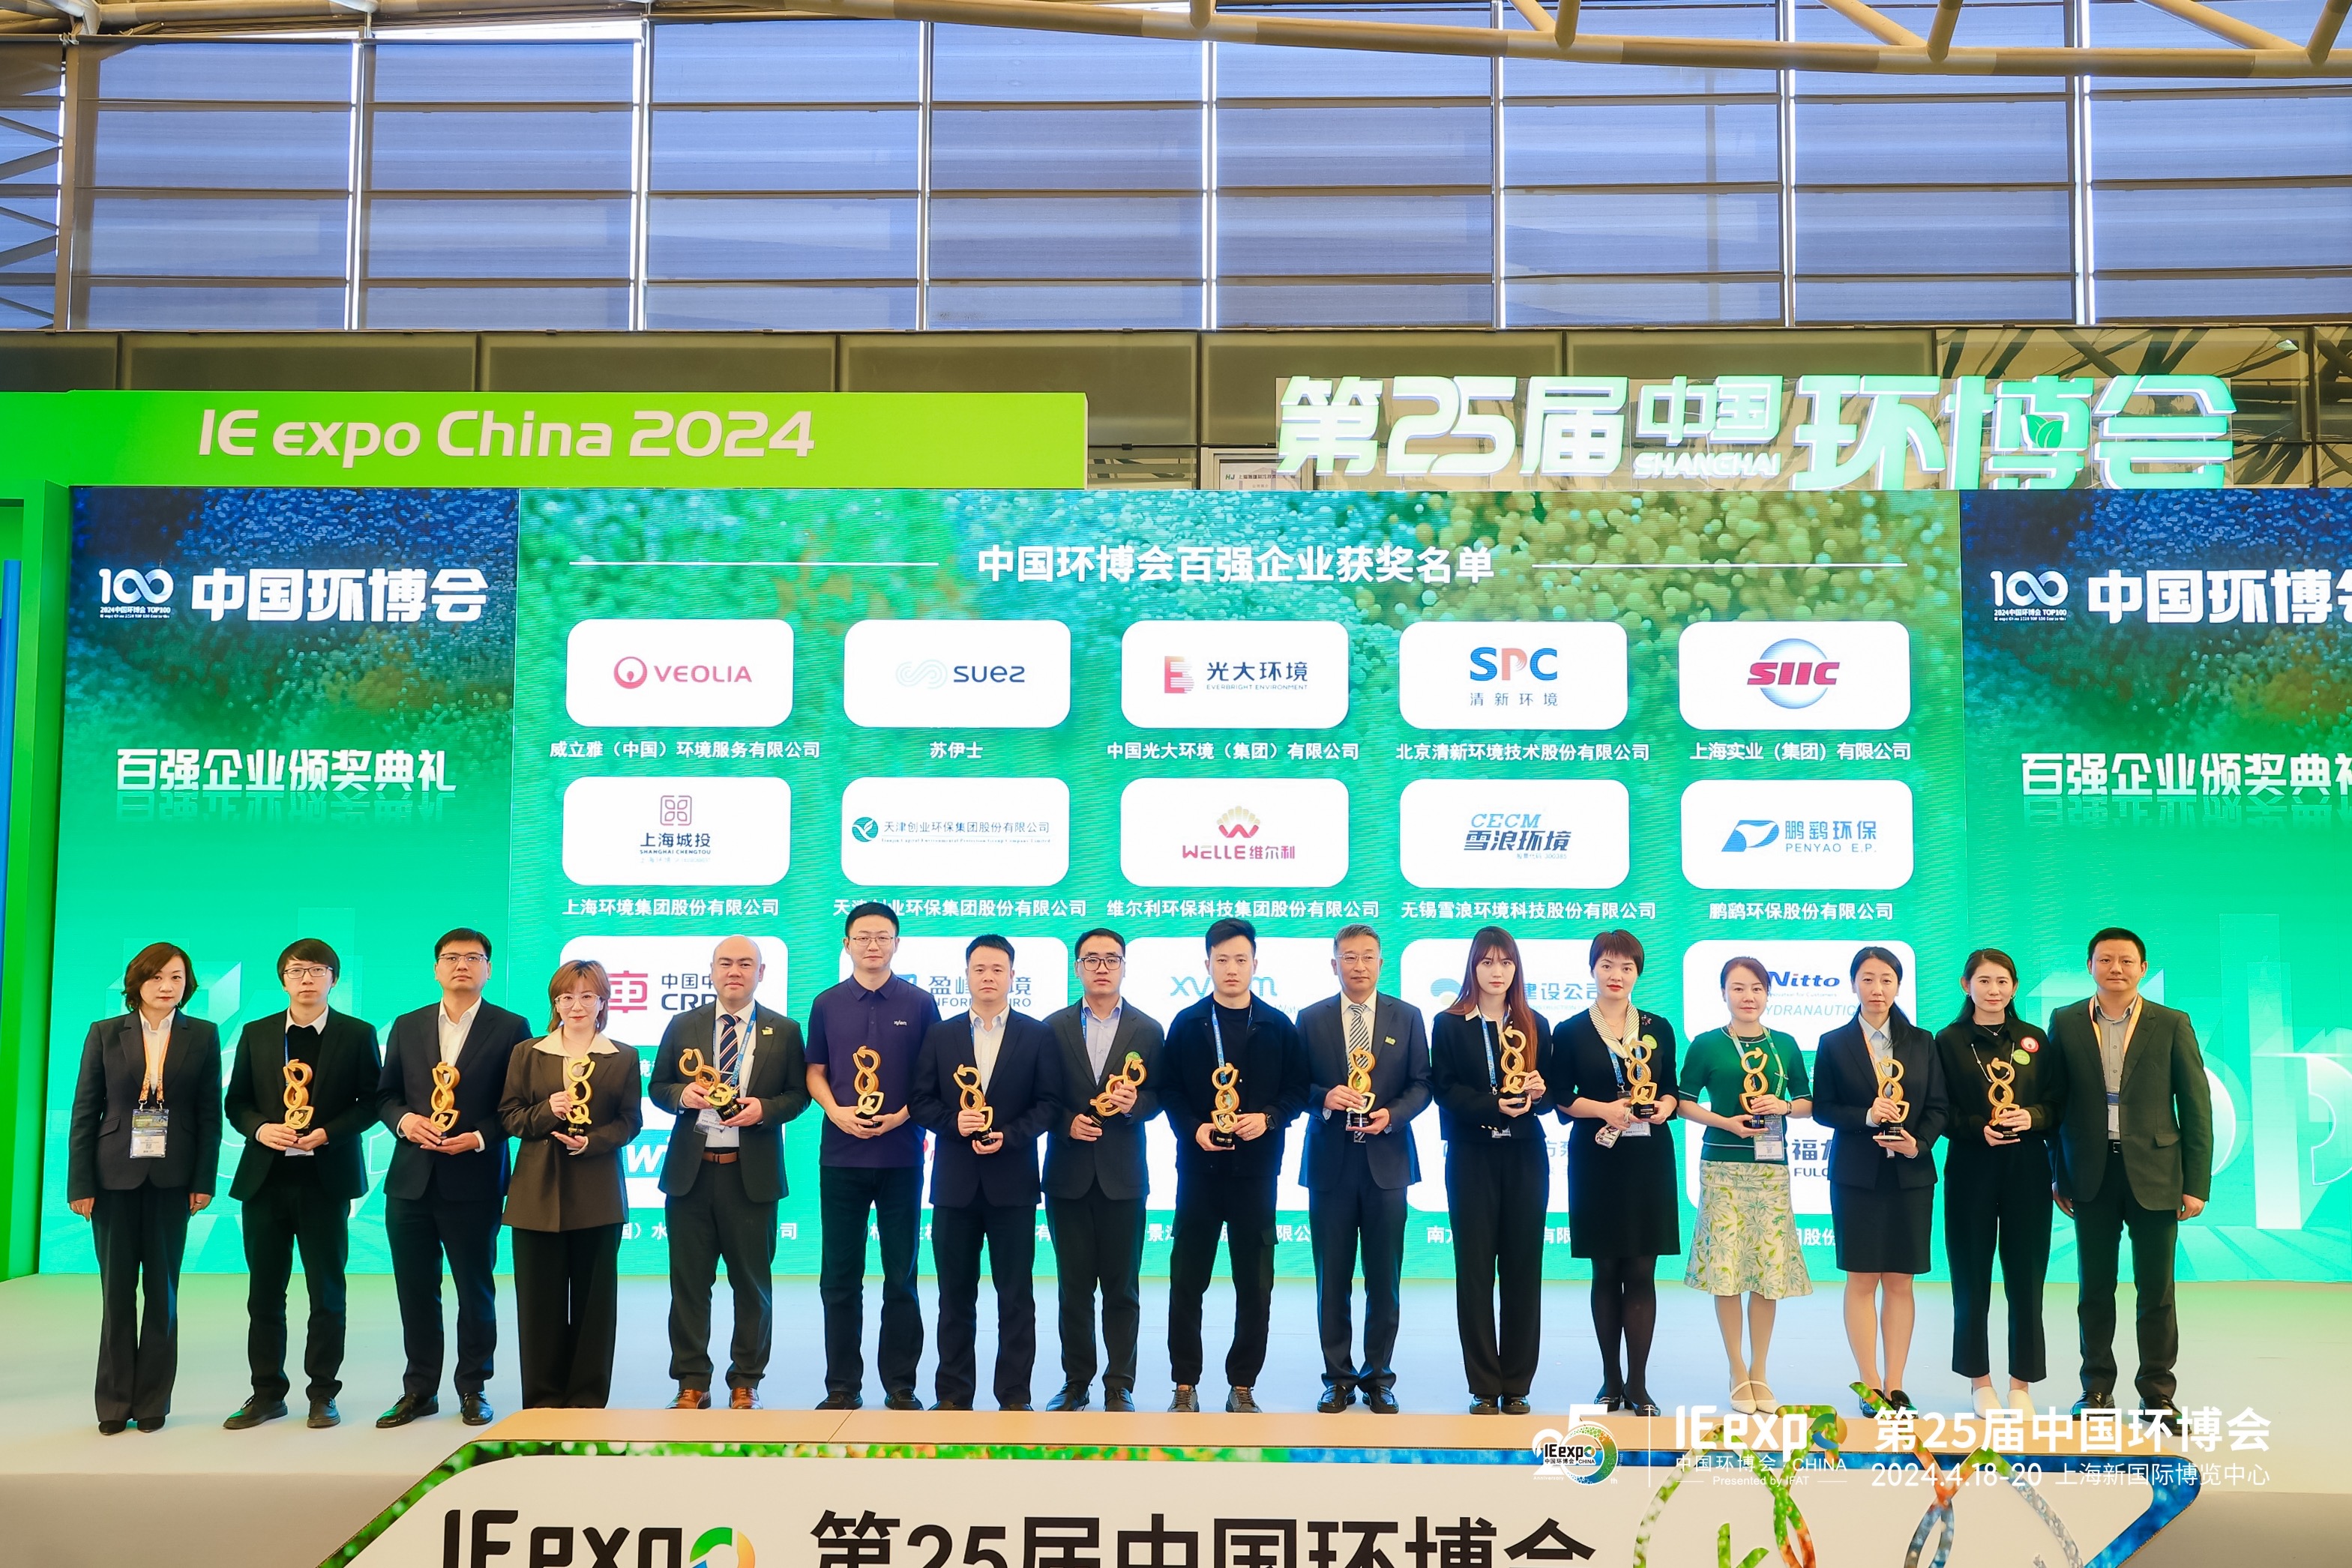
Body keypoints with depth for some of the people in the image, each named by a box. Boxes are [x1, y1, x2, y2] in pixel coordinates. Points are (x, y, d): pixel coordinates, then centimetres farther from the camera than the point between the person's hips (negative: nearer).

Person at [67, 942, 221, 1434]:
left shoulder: (202, 1036, 4)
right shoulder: (105, 1034, 4)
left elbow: (210, 1113, 3)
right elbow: (84, 1112, 2)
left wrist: (204, 1181, -4)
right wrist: (79, 1185, -3)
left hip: (171, 1178, 0)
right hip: (115, 1176, 0)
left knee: (162, 1290, 5)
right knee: (116, 1290, 5)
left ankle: (152, 1402, 13)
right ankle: (114, 1403, 15)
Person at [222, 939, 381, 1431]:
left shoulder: (357, 1035, 3)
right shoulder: (256, 1034, 10)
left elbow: (371, 1101, 1)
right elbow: (236, 1102, 10)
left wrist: (327, 1133, -13)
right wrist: (260, 1128, -9)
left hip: (326, 1179, -2)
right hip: (265, 1180, 3)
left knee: (326, 1292, 2)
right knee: (264, 1292, 6)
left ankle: (323, 1393, 11)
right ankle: (267, 1393, 16)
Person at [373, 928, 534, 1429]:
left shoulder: (511, 1028, 0)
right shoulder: (406, 1027, 11)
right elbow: (384, 1095, 13)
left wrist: (480, 1138, -15)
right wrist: (405, 1119, -7)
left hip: (474, 1181, -3)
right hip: (411, 1181, 3)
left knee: (476, 1289, 6)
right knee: (415, 1290, 8)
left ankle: (473, 1388, 17)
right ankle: (419, 1389, 19)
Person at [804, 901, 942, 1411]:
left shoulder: (919, 1004, 2)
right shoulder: (827, 1005, 8)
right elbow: (815, 1072, 10)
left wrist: (904, 1115, -13)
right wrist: (835, 1111, -9)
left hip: (901, 1154, -1)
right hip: (841, 1153, 2)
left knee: (901, 1277, 4)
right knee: (839, 1277, 5)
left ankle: (900, 1385, 12)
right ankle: (842, 1386, 13)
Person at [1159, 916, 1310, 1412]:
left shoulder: (1278, 1026, 5)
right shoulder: (1186, 1024, 5)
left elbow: (1297, 1088, 4)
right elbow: (1168, 1090, 2)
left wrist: (1268, 1118, -13)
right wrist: (1194, 1129, -13)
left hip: (1256, 1166, 0)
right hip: (1199, 1166, 0)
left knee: (1255, 1284, 4)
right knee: (1187, 1279, 3)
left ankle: (1242, 1385, 15)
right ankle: (1185, 1384, 13)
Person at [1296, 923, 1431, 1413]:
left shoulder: (1407, 1018, 6)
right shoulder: (1310, 1019, 5)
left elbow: (1421, 1085, 5)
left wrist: (1392, 1114, -13)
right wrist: (1324, 1097, -16)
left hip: (1386, 1161, 0)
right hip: (1330, 1164, 0)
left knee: (1385, 1277, 4)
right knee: (1332, 1277, 4)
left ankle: (1379, 1377, 16)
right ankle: (1338, 1378, 14)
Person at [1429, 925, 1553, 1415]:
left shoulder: (1534, 1025, 10)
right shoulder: (1449, 1025, 4)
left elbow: (1550, 1091, 10)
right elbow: (1444, 1089, -4)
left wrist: (1538, 1094, -13)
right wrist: (1494, 1105, -19)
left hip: (1526, 1156, 2)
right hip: (1472, 1157, -2)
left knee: (1523, 1267, 2)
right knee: (1475, 1268, 0)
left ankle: (1517, 1385, 9)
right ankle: (1484, 1387, 6)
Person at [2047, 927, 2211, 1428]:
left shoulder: (2172, 1025, 2)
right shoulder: (2066, 1023, 5)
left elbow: (2196, 1106, 1)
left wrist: (2197, 1183, -4)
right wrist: (2058, 1173, 4)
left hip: (2155, 1175, -1)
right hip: (2092, 1175, 1)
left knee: (2156, 1289, 3)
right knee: (2095, 1287, 8)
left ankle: (2158, 1392, 14)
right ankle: (2097, 1388, 18)